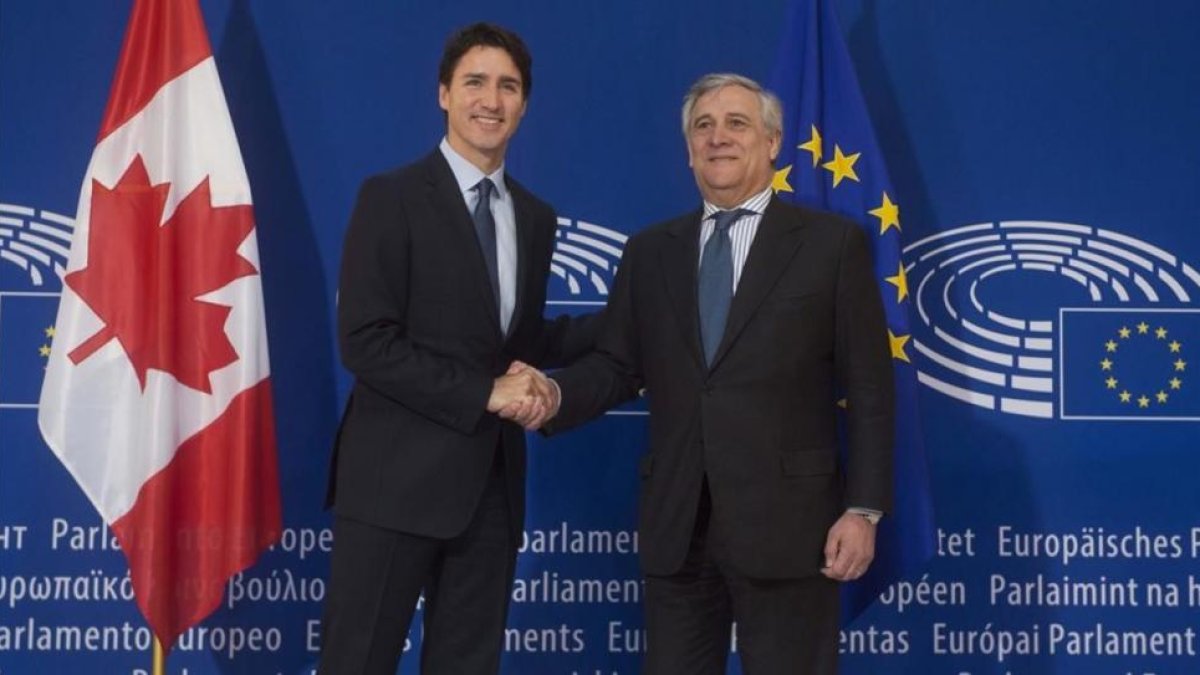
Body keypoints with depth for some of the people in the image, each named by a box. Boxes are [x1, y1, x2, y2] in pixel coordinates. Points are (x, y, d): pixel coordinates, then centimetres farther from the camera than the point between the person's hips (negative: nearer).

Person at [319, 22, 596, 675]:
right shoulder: (391, 197, -6)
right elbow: (364, 342, -13)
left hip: (491, 478, 6)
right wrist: (483, 394, -15)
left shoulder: (535, 217, 13)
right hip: (400, 474, -6)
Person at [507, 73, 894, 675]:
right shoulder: (649, 251, 13)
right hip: (676, 520, 4)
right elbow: (618, 365, 9)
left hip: (785, 517, -3)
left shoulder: (832, 242, 1)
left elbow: (868, 389, -2)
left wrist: (863, 509, -8)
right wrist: (556, 395, -12)